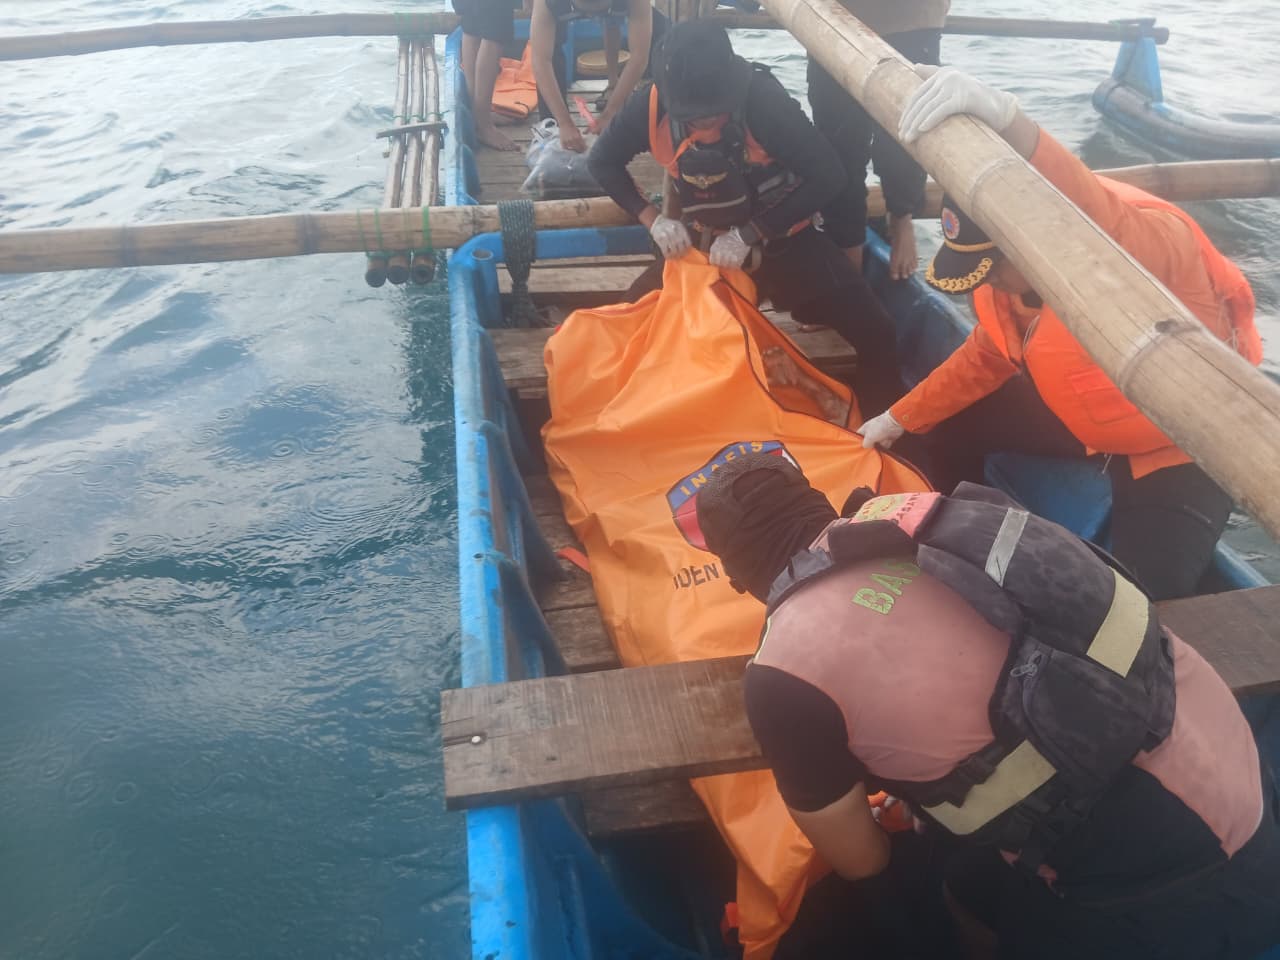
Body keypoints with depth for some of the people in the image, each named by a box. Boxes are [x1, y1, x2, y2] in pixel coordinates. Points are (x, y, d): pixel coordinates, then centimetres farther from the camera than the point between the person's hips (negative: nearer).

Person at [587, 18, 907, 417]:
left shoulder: (763, 99, -28)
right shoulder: (650, 104, -20)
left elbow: (828, 176, -25)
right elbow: (603, 161, -4)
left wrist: (748, 235, -29)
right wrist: (653, 219, -18)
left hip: (781, 237, -3)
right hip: (702, 242, 3)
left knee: (874, 334, -13)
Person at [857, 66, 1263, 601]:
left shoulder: (1148, 244, -36)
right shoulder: (1007, 268, -12)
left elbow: (1101, 232, -63)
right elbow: (986, 356, 5)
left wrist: (1008, 122, -77)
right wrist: (901, 418, 9)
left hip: (1186, 444, -7)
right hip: (1085, 417, 7)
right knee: (954, 428, 7)